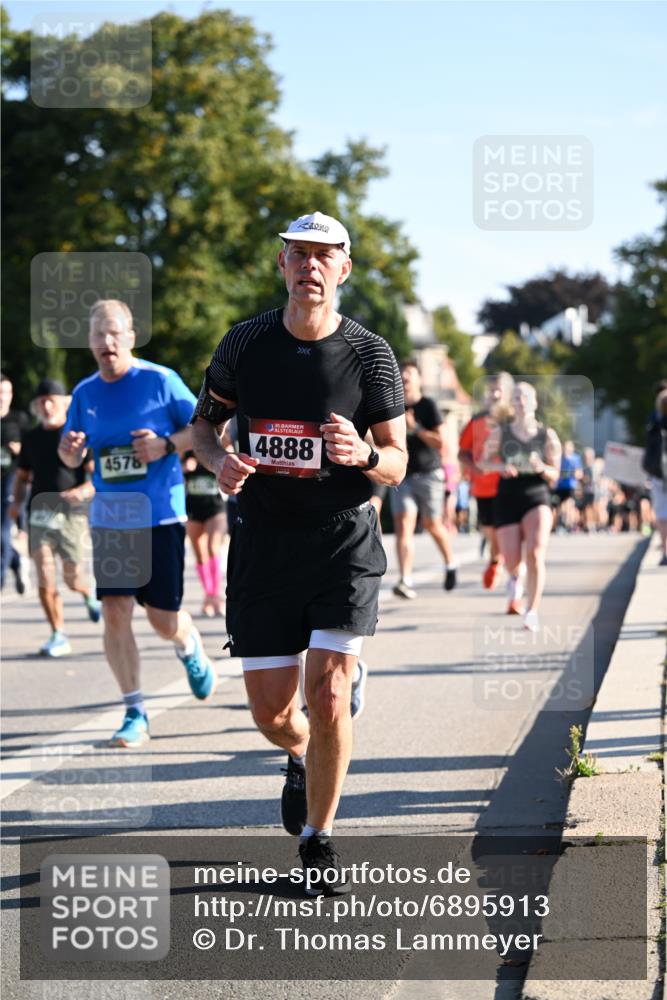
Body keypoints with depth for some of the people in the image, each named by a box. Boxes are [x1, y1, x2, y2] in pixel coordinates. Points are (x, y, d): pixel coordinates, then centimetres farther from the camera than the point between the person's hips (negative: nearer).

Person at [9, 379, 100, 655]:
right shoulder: (31, 438, 12)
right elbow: (22, 476, 21)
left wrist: (85, 490, -26)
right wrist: (17, 502, 3)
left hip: (72, 514, -3)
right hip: (40, 515, 3)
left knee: (73, 578, 2)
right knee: (45, 580, -6)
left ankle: (88, 594, 39)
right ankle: (58, 636, 2)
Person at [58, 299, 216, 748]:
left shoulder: (160, 381, -7)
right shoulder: (85, 393, 5)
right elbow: (73, 458, 14)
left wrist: (167, 445, -18)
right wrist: (69, 450, -9)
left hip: (161, 514, -3)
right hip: (109, 518, 3)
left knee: (163, 619, 1)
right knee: (115, 613, -6)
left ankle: (191, 649, 39)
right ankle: (135, 713, 4)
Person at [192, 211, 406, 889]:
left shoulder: (371, 356, -4)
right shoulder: (245, 344, 1)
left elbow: (396, 466, 0)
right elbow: (202, 421, 13)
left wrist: (363, 455, -24)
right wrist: (219, 462, -9)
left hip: (345, 539, -2)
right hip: (263, 546, 2)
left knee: (328, 699, -12)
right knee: (271, 711, 3)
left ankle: (318, 837, 7)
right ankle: (301, 760, 40)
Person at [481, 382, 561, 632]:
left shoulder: (547, 436, 2)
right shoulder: (500, 433, 3)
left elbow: (554, 476, 6)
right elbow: (484, 463, 11)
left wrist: (542, 468, -17)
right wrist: (500, 467, -10)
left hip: (537, 498, -1)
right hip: (507, 498, 1)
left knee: (535, 554, -21)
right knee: (512, 561, -1)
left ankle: (532, 612, -18)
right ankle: (516, 580, 39)